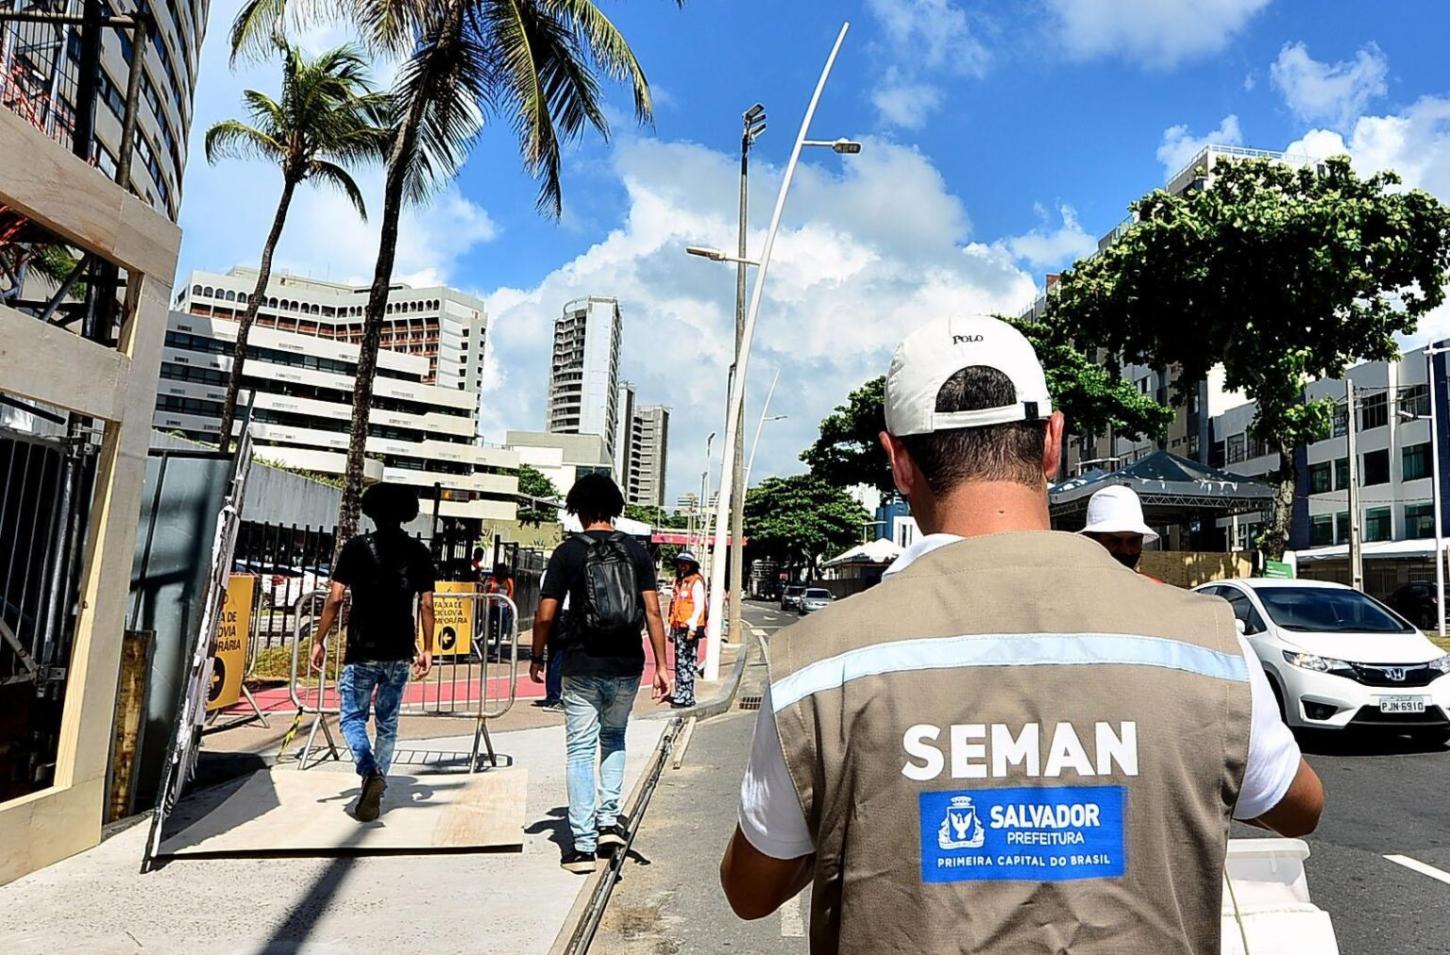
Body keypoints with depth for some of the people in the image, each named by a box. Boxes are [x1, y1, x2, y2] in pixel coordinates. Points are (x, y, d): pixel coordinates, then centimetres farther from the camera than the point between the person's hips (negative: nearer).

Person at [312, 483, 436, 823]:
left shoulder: (357, 547, -5)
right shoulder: (418, 552, 3)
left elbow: (335, 598, -8)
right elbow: (426, 604, 1)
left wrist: (319, 640, 1)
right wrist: (427, 649, 8)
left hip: (363, 651, -3)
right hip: (400, 653, 3)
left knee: (352, 717, 10)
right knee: (387, 723, 14)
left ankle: (370, 773, -14)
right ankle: (373, 795, 19)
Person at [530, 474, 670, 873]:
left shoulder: (568, 552, -5)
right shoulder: (636, 550, 1)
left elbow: (545, 615, -6)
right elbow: (652, 611, -3)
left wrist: (537, 657, 9)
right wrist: (661, 665, 1)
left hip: (583, 667, -2)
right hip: (627, 665, 3)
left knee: (581, 750, 8)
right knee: (614, 737, 26)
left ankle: (583, 845, 10)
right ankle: (609, 818, 20)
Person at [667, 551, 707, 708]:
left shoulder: (696, 582, -7)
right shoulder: (679, 581, 17)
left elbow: (699, 606, -13)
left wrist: (692, 627, -18)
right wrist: (672, 628, 20)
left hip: (690, 628, -8)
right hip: (679, 628, 8)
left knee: (685, 662, -7)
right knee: (679, 662, 12)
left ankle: (686, 697, -3)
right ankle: (680, 694, 20)